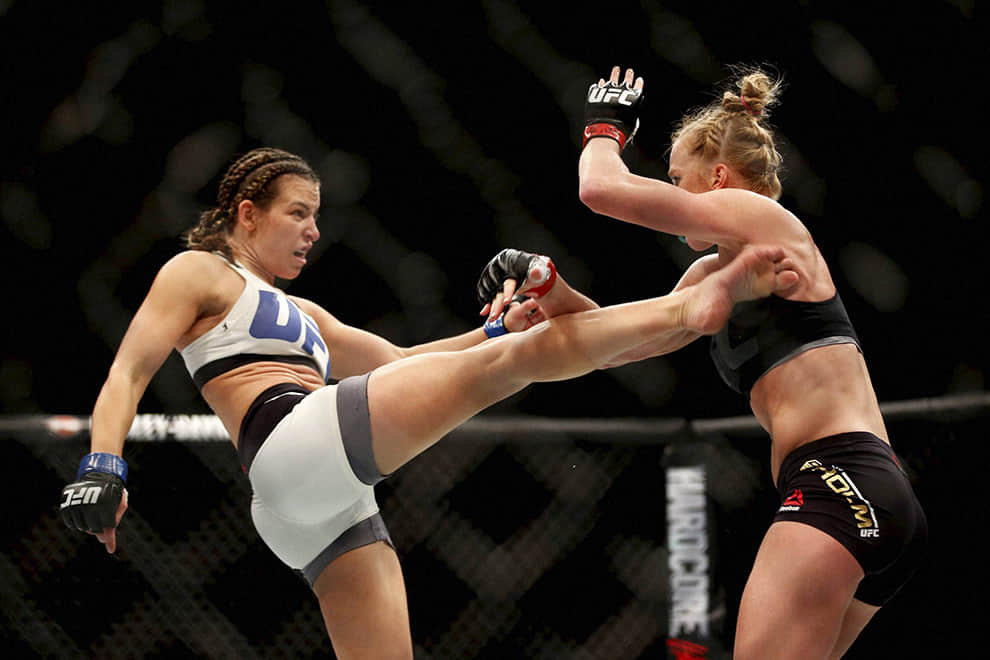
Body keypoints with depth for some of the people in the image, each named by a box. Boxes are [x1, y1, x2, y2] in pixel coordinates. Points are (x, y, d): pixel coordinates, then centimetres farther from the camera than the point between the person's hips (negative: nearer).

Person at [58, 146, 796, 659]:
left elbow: (396, 361, 33)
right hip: (300, 442, -9)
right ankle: (697, 300, -17)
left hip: (335, 509, 9)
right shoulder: (198, 273, 11)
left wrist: (488, 330, 19)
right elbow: (128, 375, 0)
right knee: (518, 356, -13)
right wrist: (105, 467, -17)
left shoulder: (300, 313, 35)